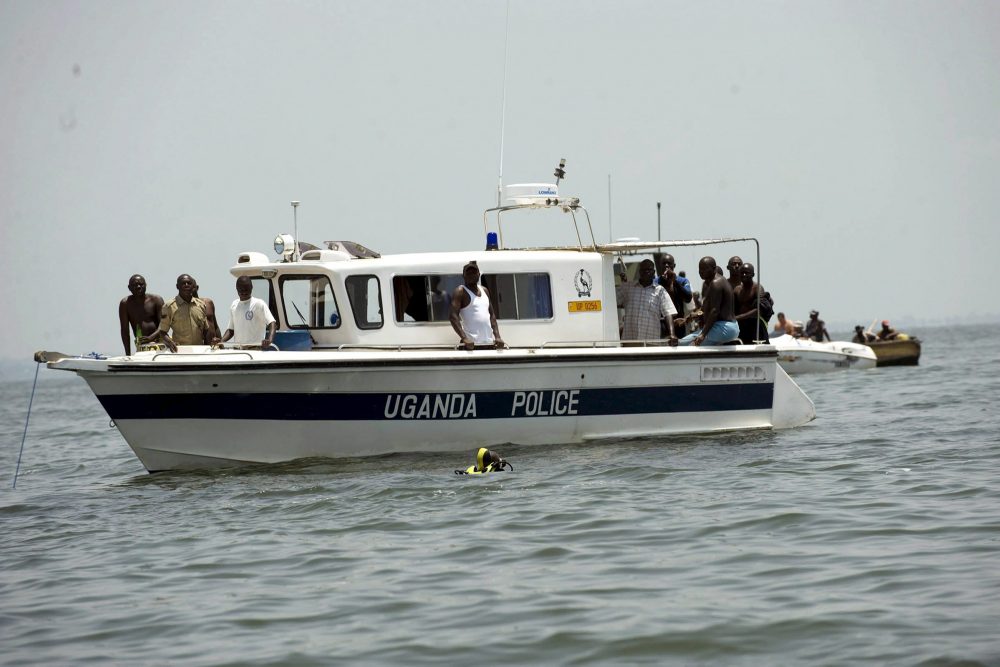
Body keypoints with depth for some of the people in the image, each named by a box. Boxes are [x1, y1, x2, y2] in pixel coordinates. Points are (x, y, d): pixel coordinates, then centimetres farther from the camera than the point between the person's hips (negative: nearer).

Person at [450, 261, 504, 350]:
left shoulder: (484, 291, 18)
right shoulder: (460, 292, -2)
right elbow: (453, 316, -13)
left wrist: (497, 337, 7)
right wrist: (464, 338, -24)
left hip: (489, 343, 7)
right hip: (472, 344, -6)